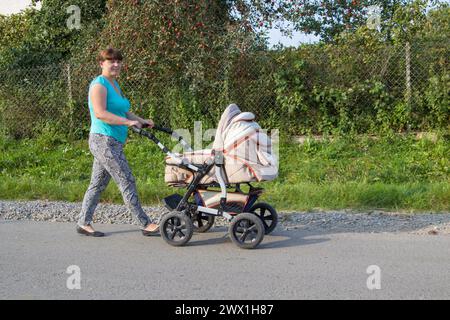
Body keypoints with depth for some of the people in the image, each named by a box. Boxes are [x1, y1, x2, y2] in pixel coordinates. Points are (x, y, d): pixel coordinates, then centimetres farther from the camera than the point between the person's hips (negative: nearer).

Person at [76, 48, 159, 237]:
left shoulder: (115, 85, 19)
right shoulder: (99, 84, -11)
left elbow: (123, 111, 25)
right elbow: (100, 113, -22)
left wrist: (142, 121, 11)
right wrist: (129, 122, -26)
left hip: (113, 143, 10)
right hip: (104, 141, -10)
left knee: (97, 184, 13)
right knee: (127, 182, -8)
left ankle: (83, 223, 21)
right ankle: (146, 225, -4)